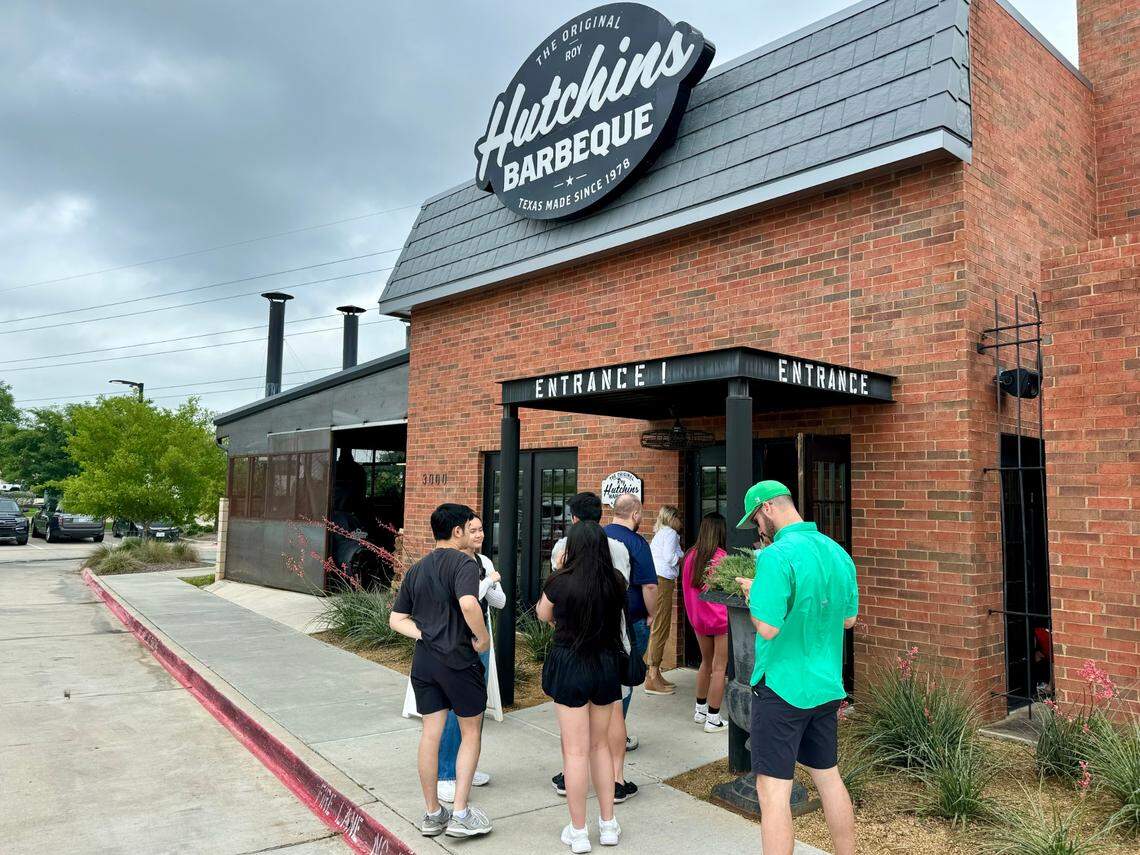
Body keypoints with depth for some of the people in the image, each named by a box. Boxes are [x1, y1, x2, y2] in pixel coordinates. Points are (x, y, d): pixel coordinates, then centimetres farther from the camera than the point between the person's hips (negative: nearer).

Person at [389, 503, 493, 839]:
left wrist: (423, 635, 3)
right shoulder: (464, 563, -12)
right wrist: (483, 637, -17)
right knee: (470, 734, 9)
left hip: (424, 660, 6)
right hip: (459, 660, -6)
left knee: (430, 734, 12)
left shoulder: (416, 569, 11)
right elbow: (468, 603, -31)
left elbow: (397, 619, 11)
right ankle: (460, 814, 9)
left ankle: (433, 814, 22)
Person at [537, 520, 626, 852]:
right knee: (600, 745, 19)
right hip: (607, 665, 4)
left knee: (575, 750, 6)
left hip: (570, 665, -4)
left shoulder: (560, 581, -14)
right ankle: (609, 824, 27)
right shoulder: (616, 581, -6)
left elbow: (543, 615, 4)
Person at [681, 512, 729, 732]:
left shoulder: (691, 556, 0)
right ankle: (713, 719, 6)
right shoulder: (721, 557, -17)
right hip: (720, 618, -6)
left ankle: (700, 710, 29)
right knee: (719, 668, 2)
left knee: (706, 663, 21)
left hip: (698, 618, 6)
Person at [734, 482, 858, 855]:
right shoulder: (838, 552, 5)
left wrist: (752, 593, -6)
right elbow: (848, 618, 14)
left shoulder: (777, 556, -20)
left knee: (773, 790, 1)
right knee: (828, 777, 21)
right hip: (826, 686, 8)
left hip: (782, 687, -8)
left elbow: (768, 627, -23)